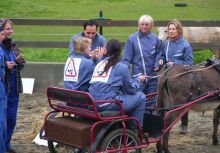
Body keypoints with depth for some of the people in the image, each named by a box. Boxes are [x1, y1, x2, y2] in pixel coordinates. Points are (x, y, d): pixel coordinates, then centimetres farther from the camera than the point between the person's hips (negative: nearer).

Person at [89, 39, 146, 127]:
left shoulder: (99, 64, 15)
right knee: (141, 97, 10)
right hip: (108, 105, -7)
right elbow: (131, 90, 6)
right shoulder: (121, 67, -2)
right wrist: (138, 80, 25)